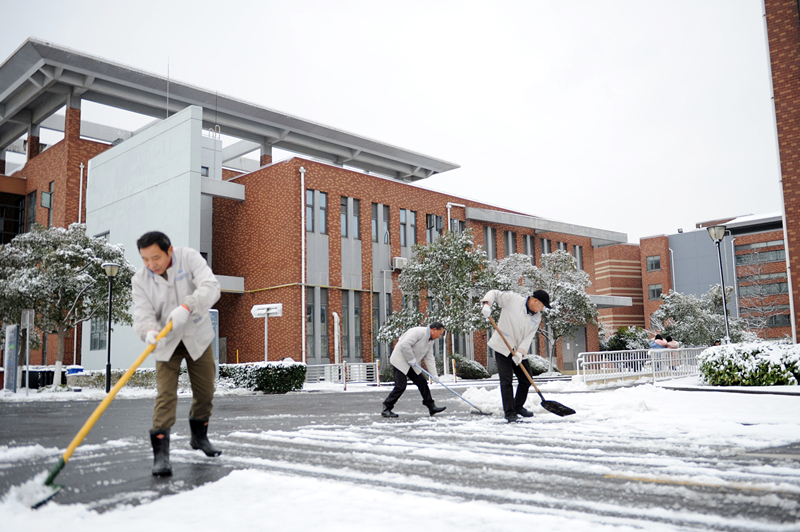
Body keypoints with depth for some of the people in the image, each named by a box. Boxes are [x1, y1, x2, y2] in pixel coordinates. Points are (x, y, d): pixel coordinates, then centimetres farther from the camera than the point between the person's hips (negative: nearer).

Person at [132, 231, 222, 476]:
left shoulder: (189, 258, -17)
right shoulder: (140, 279, -11)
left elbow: (211, 287, -31)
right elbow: (143, 314, -20)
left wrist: (187, 306, -47)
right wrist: (149, 331, -44)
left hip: (198, 337, 1)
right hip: (167, 343, 0)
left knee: (205, 392, 10)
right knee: (165, 395, -13)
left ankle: (199, 437, 33)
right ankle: (160, 453, -9)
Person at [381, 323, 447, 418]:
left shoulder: (431, 340, 10)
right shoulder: (418, 332, -20)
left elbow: (429, 358, 11)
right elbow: (405, 345, -30)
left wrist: (434, 375, 2)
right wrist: (411, 359, -21)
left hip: (411, 364, 9)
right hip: (400, 361, -9)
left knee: (422, 382, 4)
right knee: (401, 386, -12)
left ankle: (431, 407, 10)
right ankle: (386, 409, -3)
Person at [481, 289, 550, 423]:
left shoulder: (537, 318, 3)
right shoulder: (512, 299, -11)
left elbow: (529, 337, -3)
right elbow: (494, 293, -7)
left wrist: (520, 352, -17)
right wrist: (486, 304, -27)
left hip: (520, 351, 6)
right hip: (502, 347, -6)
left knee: (526, 380, 10)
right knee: (506, 380, -9)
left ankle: (518, 407, 30)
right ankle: (509, 412, -2)